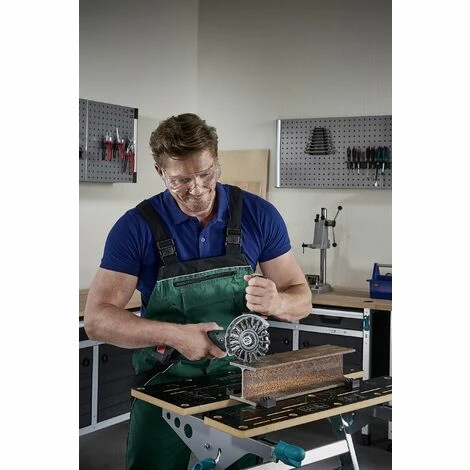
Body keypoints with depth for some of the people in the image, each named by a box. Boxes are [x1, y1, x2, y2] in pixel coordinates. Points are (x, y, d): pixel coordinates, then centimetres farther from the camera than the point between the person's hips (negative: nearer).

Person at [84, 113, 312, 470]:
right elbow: (97, 319, -15)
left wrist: (275, 302, -25)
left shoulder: (259, 215, -7)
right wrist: (174, 334, -29)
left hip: (239, 379, 2)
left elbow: (302, 299, -1)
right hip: (165, 383, -1)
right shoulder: (137, 226, -13)